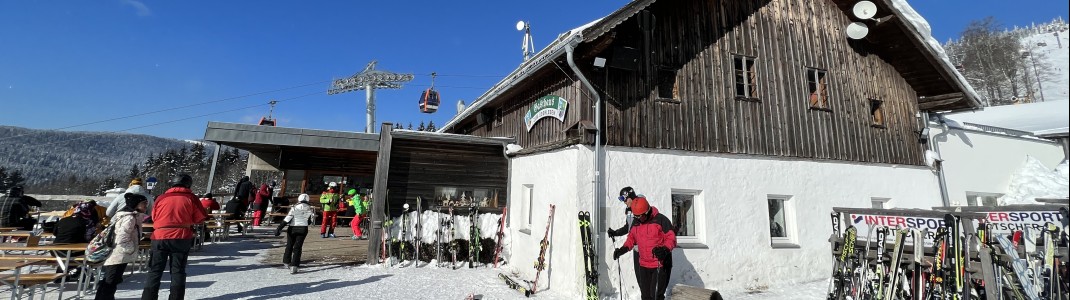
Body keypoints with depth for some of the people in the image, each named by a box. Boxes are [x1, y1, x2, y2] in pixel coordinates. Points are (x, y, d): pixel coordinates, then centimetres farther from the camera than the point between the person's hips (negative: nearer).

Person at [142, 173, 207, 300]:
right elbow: (200, 219, 0)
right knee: (178, 271, 6)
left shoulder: (161, 198, 6)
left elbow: (154, 217, 16)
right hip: (182, 238, -2)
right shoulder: (191, 198, -2)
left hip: (160, 237, 2)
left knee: (155, 270, 11)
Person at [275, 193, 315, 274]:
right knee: (297, 247, 2)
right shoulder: (309, 208, 1)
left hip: (293, 228, -1)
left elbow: (287, 219, -13)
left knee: (289, 246, 19)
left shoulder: (294, 208, -8)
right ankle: (294, 266, -6)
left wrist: (279, 228, -10)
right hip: (303, 229, 1)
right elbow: (312, 219, 11)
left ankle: (286, 262, 35)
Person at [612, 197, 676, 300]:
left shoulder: (660, 220, -12)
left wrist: (665, 249, -33)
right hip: (644, 266, 6)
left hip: (661, 264, -6)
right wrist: (623, 249, -1)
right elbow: (631, 239, 17)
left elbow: (671, 237, -14)